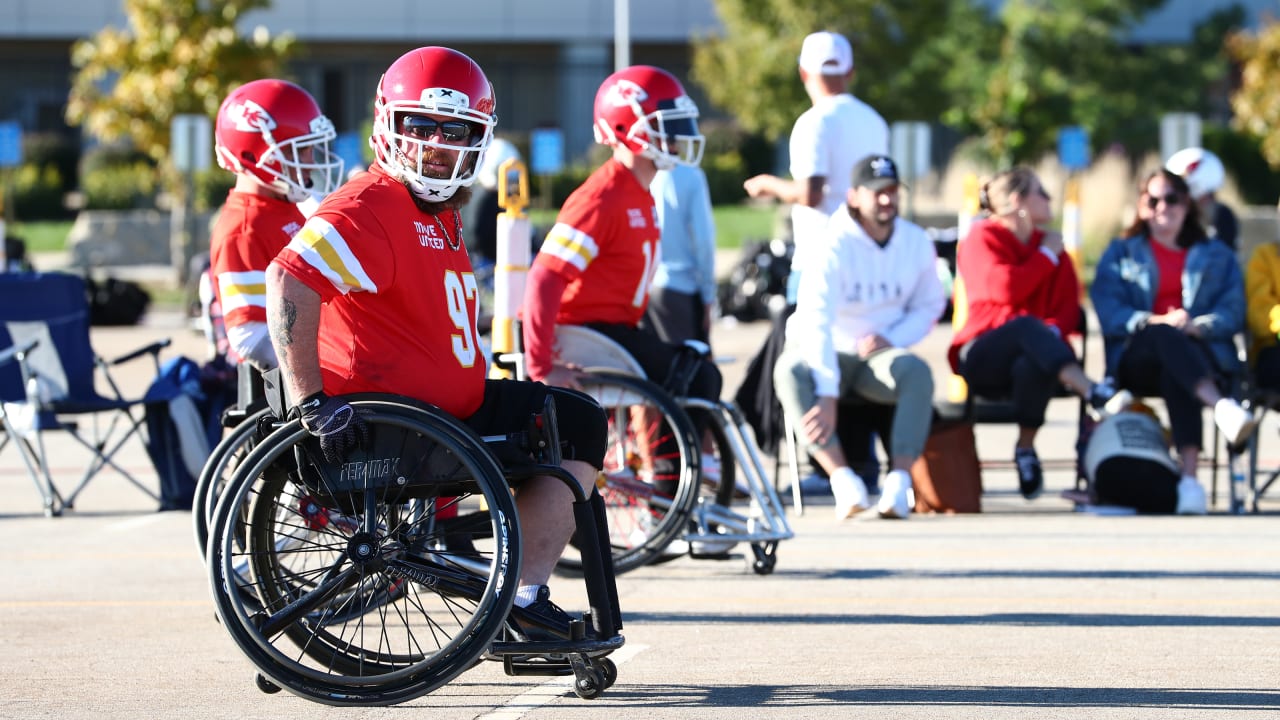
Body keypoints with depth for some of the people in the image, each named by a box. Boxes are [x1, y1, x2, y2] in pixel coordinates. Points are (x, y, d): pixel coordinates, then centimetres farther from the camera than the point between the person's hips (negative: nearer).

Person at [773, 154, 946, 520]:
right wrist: (827, 396, -37)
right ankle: (844, 480, -45)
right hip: (825, 353, -3)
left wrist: (892, 339, -12)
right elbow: (816, 322, -27)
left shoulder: (917, 243, -1)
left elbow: (930, 305, 11)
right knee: (790, 371, -35)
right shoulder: (834, 246, -17)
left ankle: (899, 479, -36)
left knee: (917, 372, -31)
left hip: (877, 354, 3)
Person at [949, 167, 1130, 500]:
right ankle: (1093, 393, -54)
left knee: (1033, 364, -37)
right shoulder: (982, 238, 2)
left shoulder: (1050, 243, 18)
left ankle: (1026, 448, -23)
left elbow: (1069, 304, 6)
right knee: (1027, 325, -38)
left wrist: (1053, 329, -17)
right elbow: (1007, 289, -15)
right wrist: (1047, 256, -3)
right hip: (982, 357, -3)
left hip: (1033, 354, 3)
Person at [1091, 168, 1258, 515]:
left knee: (1175, 371, -38)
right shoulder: (1121, 253, 24)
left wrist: (1197, 325, -14)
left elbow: (1233, 311, 8)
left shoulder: (1217, 255, 25)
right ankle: (1222, 406, -63)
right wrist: (1154, 323, -14)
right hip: (1137, 359, 0)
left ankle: (1189, 476, -52)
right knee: (1166, 337, -38)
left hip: (1202, 353, 0)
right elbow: (1107, 310, 5)